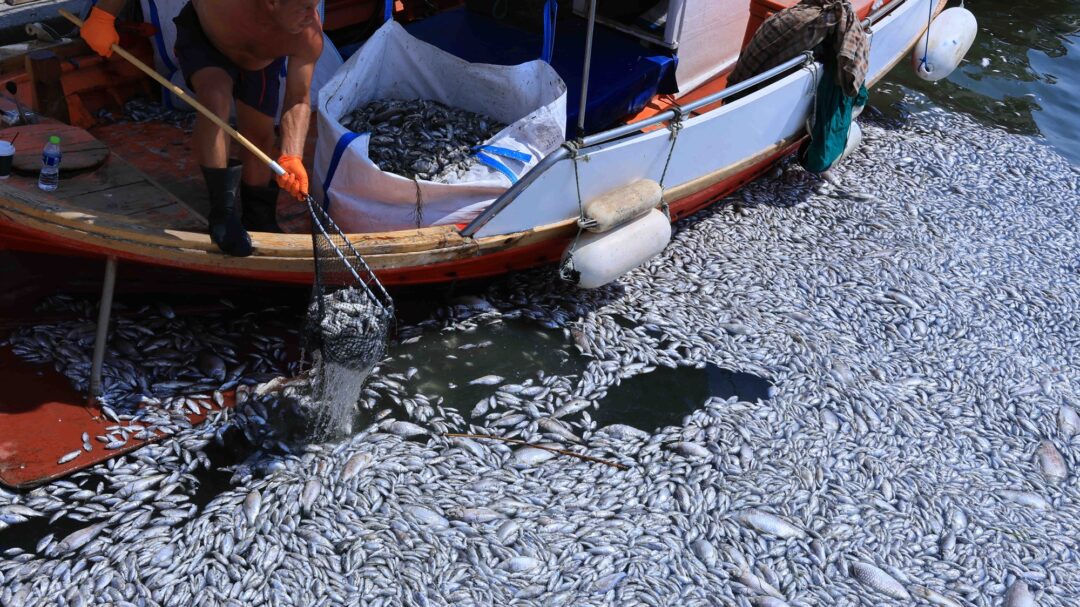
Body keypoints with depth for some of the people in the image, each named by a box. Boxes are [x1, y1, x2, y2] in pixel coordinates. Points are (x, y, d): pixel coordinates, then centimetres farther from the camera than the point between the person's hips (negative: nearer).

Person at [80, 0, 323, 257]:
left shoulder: (310, 35, -37)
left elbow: (299, 99, -32)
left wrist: (291, 157, -46)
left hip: (262, 59, 3)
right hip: (202, 36, -3)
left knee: (260, 136, 4)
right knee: (215, 95, -30)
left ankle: (258, 220, 28)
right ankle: (223, 211, -23)